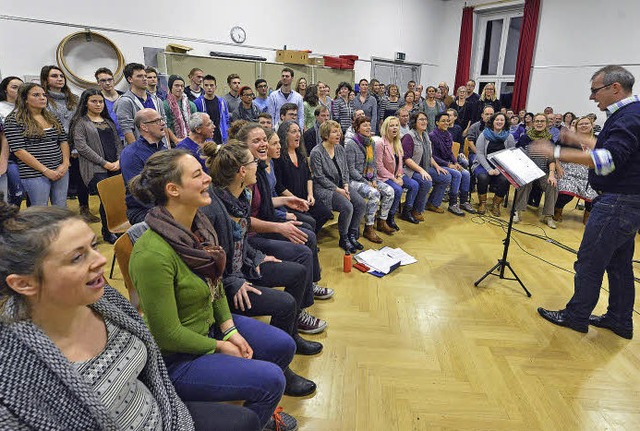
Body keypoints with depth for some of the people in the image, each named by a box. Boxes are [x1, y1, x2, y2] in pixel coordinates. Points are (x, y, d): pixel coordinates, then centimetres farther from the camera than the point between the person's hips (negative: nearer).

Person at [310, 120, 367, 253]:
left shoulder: (339, 148, 10)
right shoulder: (316, 152, -11)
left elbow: (345, 170, 14)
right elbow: (320, 177, -14)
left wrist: (346, 186, -4)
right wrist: (338, 190, -16)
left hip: (340, 186, 7)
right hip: (324, 189, -7)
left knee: (360, 202, -16)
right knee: (347, 206, -27)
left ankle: (352, 235, 0)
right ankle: (343, 239, -5)